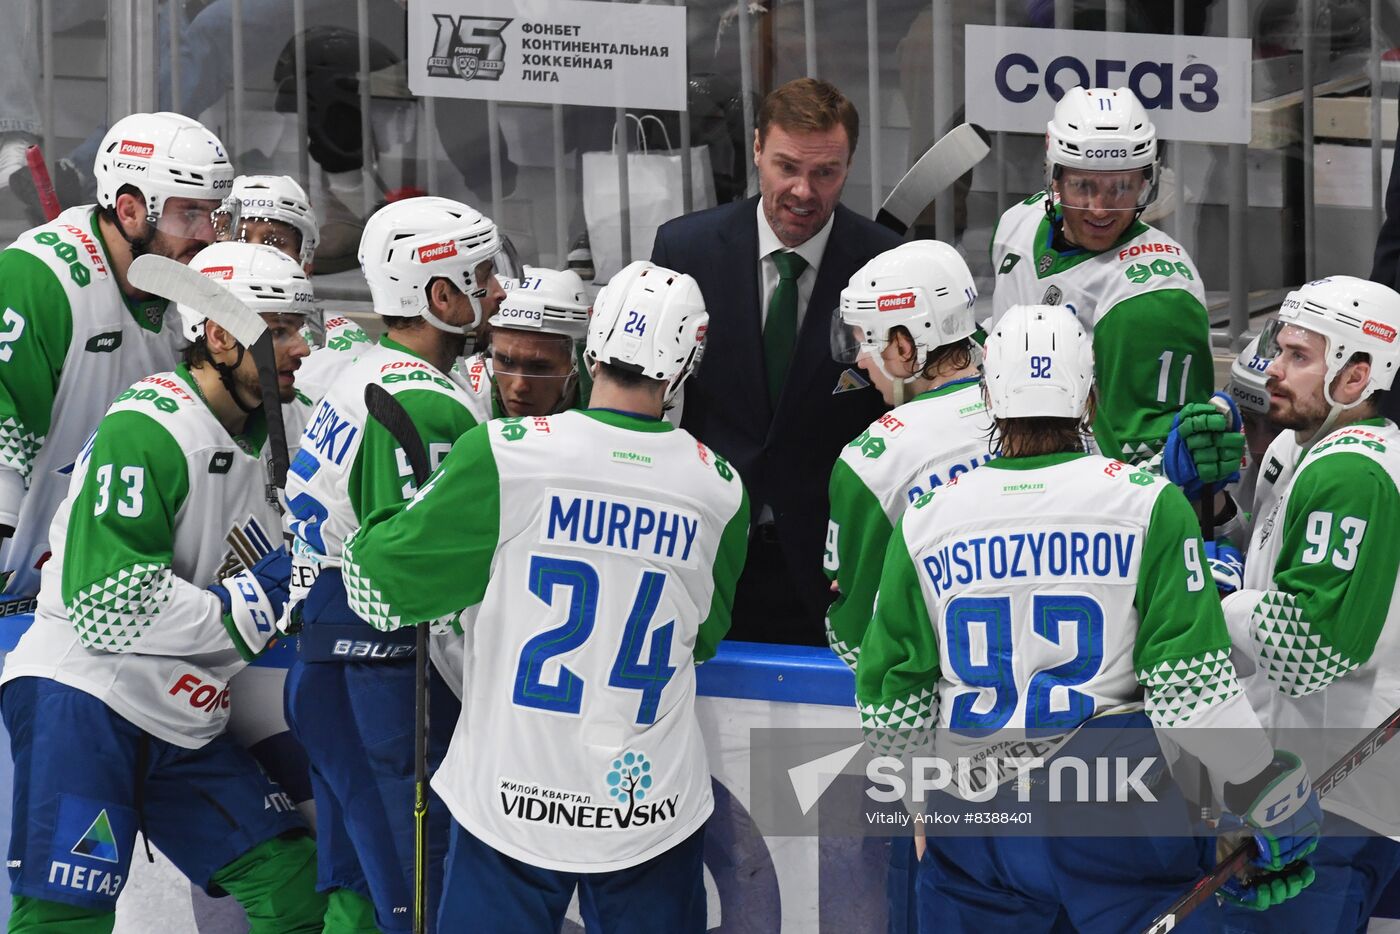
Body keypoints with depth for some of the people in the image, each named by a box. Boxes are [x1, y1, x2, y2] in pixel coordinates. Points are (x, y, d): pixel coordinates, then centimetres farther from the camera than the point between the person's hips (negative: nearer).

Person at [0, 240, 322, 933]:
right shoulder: (145, 432, -17)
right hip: (83, 702, -9)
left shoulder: (255, 439, 13)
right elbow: (113, 610, -23)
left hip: (184, 730, 9)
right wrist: (255, 600, -16)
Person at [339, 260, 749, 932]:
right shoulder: (720, 488, -3)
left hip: (512, 802, -2)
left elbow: (381, 591, -4)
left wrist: (366, 535, 16)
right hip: (654, 813, 2)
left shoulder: (504, 455, -13)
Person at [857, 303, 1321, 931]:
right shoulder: (1148, 505, -4)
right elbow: (1191, 689, -11)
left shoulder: (925, 517, 4)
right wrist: (1273, 801, 1)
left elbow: (891, 714, 5)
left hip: (975, 829, 3)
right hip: (1118, 816, -3)